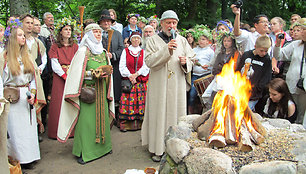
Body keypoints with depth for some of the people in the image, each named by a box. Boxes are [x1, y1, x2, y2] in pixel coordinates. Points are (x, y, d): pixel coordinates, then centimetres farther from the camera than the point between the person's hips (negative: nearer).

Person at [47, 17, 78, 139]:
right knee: (59, 104, -3)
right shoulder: (55, 47, 5)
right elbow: (55, 65, -3)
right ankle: (58, 132, 5)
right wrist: (65, 76, -12)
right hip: (60, 78, -2)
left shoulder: (75, 46, 12)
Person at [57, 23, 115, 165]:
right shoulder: (83, 51, -5)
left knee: (102, 117, 9)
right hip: (87, 90, -6)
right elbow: (77, 72, -9)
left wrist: (107, 73, 1)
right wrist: (93, 73, -19)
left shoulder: (103, 52, 14)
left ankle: (102, 145, 23)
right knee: (86, 118, -5)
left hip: (101, 91, 6)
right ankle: (83, 151, 5)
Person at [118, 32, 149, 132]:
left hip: (141, 81, 1)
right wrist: (130, 76, -9)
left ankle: (140, 123, 3)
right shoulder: (125, 51, 10)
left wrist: (136, 74, -10)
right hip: (128, 81, -1)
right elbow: (122, 66, 3)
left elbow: (146, 66, 2)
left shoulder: (143, 52, 12)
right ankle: (125, 124, -3)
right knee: (127, 101, -6)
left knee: (140, 101, -3)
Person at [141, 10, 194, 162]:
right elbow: (149, 61, -11)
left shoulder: (182, 40, 11)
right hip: (159, 86, -3)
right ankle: (157, 148, 10)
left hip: (178, 86, 3)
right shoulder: (153, 40, 2)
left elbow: (191, 59, 13)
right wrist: (166, 50, -21)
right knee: (159, 114, 0)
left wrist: (185, 62, -10)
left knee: (176, 113, 6)